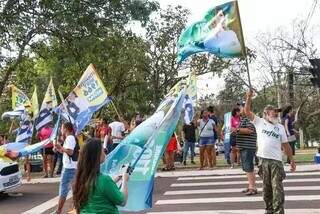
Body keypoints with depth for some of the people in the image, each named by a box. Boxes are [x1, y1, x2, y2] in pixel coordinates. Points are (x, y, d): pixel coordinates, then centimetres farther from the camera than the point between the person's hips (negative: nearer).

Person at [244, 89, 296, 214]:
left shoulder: (280, 127, 11)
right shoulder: (259, 122, 7)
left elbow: (286, 145, 13)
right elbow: (247, 111, -2)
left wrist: (291, 160, 11)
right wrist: (249, 98, -14)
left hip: (276, 161, 1)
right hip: (263, 160, 0)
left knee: (277, 187, -4)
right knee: (266, 187, 10)